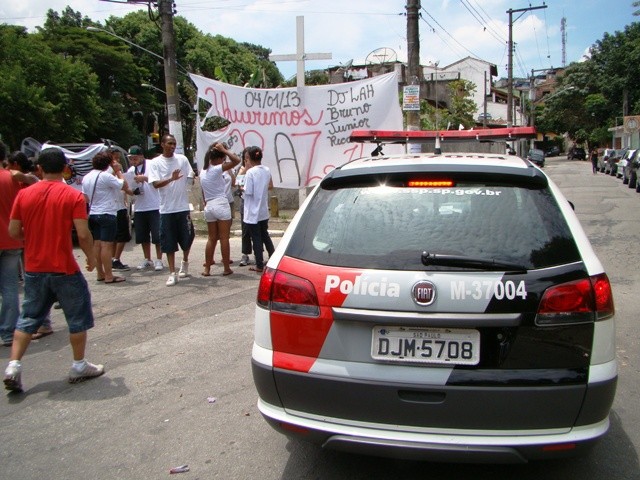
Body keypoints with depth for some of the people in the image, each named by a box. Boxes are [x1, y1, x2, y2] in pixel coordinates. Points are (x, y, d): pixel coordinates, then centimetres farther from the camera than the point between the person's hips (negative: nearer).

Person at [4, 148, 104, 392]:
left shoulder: (24, 194, 0)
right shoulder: (73, 196, -10)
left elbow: (13, 231, 3)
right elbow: (83, 234, -16)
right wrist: (91, 257, 0)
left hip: (34, 269, 4)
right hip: (64, 269, -4)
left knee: (28, 318, 16)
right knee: (78, 317, 12)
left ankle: (14, 366, 9)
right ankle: (79, 366, 20)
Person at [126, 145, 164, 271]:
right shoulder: (131, 170, 11)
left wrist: (144, 178, -22)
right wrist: (133, 191, -7)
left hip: (154, 206, -5)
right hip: (139, 208, 6)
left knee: (157, 235, -2)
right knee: (143, 236, 10)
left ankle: (158, 260, 9)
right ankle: (147, 260, 23)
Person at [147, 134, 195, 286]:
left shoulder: (182, 159, 4)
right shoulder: (155, 162, -1)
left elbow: (190, 179, 10)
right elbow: (155, 184, -12)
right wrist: (171, 179, -26)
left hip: (183, 206, 1)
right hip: (166, 209, -1)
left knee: (187, 238, 8)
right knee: (169, 242, 3)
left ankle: (185, 262, 36)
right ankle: (172, 273, 11)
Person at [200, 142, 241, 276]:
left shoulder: (203, 171, 11)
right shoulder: (217, 169, -11)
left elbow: (203, 193, 15)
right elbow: (236, 160, -17)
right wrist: (224, 150, -10)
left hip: (209, 206, 7)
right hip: (221, 204, -7)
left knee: (212, 238, 12)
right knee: (224, 238, 0)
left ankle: (207, 268, 12)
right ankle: (226, 268, 4)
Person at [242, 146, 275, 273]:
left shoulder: (250, 172, -18)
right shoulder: (267, 170, 2)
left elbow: (248, 192, -19)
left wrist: (242, 189, 0)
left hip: (253, 212, -6)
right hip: (264, 211, 6)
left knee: (256, 238, 2)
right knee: (265, 235, 20)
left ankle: (259, 265, 8)